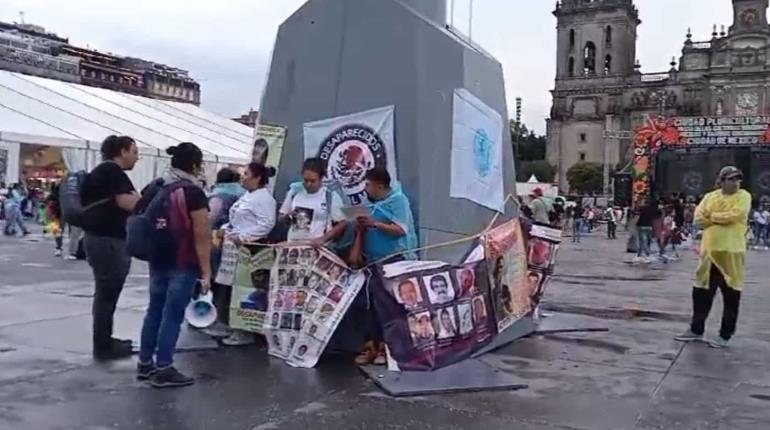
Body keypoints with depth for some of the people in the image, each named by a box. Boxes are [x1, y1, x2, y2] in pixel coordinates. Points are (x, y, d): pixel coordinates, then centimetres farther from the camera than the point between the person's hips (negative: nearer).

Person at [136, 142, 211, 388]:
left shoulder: (154, 188, 7)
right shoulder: (193, 193, -15)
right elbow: (202, 237, -17)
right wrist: (206, 271, -14)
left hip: (157, 260, 7)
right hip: (183, 264, -7)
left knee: (154, 310, 16)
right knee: (173, 314, -1)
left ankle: (145, 363, 25)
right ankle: (163, 370, 6)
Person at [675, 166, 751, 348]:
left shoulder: (743, 196, -1)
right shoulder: (710, 197, 10)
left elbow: (735, 215, -18)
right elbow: (699, 218, -1)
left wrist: (713, 216, -4)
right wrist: (723, 220, -10)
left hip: (732, 252, -4)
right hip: (709, 251, 4)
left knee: (731, 295, 3)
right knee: (701, 292, 10)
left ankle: (725, 335, 13)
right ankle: (696, 330, 23)